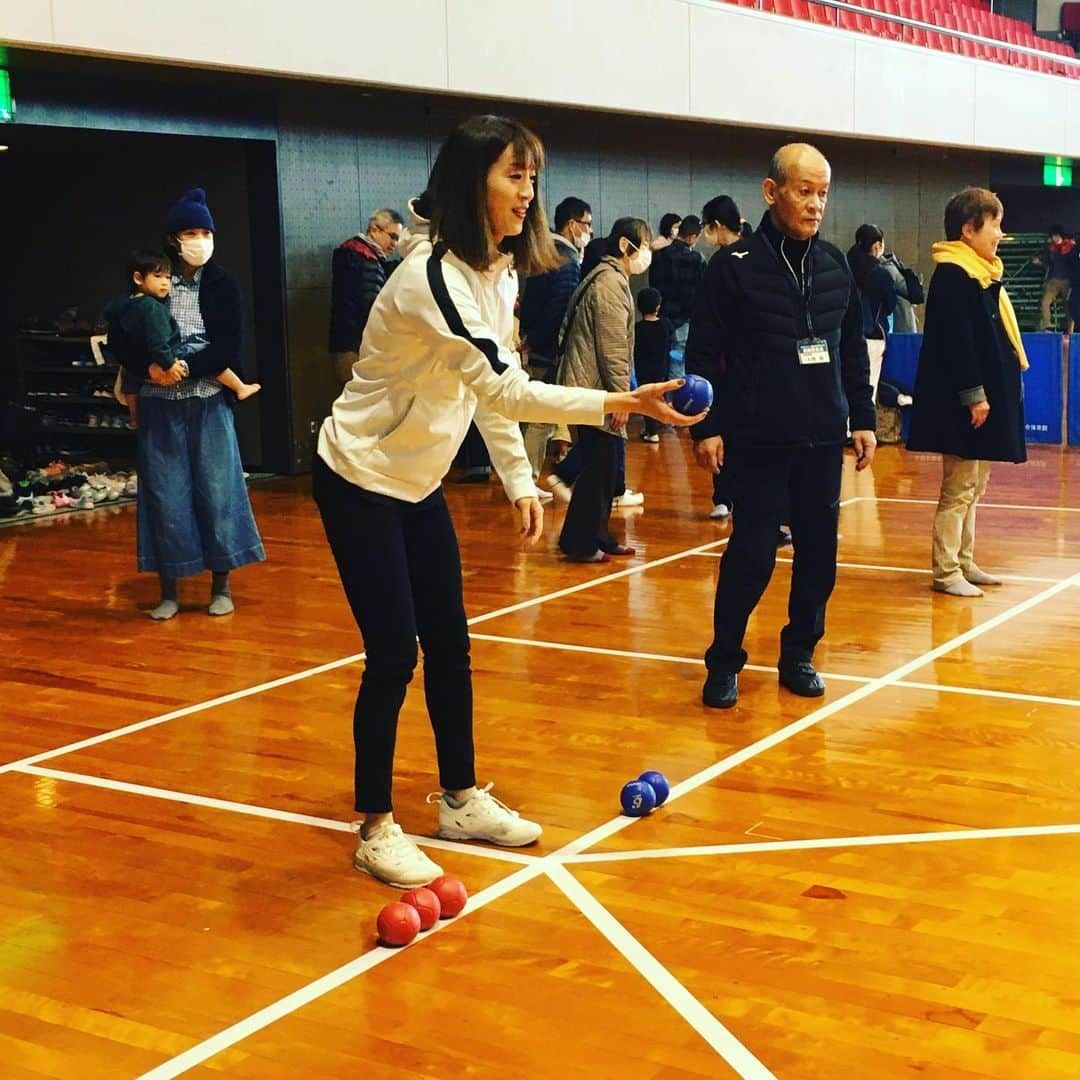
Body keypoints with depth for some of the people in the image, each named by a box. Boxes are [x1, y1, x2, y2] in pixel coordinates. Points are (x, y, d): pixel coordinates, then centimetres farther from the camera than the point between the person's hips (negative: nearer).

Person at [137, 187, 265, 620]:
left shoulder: (222, 284, 2)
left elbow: (229, 347, -5)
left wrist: (187, 368, -18)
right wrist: (150, 368, -16)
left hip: (208, 401, 0)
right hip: (159, 405, 0)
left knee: (217, 490, 3)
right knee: (166, 495, 3)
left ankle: (221, 585, 15)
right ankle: (169, 590, 12)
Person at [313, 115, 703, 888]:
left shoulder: (501, 272, 1)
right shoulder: (432, 276, -27)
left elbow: (490, 387, 9)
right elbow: (503, 389, -33)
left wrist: (520, 480, 4)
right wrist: (621, 402, -38)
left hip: (420, 481, 8)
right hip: (360, 481, -8)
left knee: (450, 643, 10)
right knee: (394, 653, -6)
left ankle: (462, 801, 24)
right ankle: (377, 830, 8)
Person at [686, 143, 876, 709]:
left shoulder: (835, 264, 9)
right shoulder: (735, 265, -6)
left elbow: (854, 349, 16)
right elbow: (704, 354, -7)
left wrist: (863, 419, 12)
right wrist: (706, 427, -11)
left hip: (824, 439, 5)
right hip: (758, 440, -5)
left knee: (818, 553, 8)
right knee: (752, 553, -5)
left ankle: (799, 654, 23)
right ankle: (724, 662, 11)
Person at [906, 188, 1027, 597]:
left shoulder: (983, 273, 15)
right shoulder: (953, 276, -15)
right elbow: (956, 341, -20)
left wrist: (1001, 389, 16)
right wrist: (973, 394, -21)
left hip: (989, 394, 10)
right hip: (963, 401, -10)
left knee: (973, 487, 15)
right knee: (959, 490, -5)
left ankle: (964, 562, 23)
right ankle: (945, 571, 1)